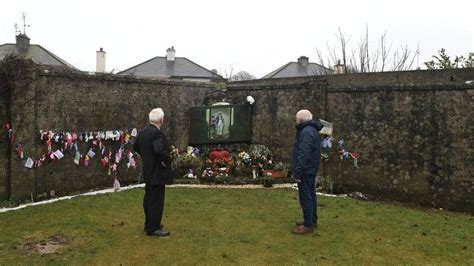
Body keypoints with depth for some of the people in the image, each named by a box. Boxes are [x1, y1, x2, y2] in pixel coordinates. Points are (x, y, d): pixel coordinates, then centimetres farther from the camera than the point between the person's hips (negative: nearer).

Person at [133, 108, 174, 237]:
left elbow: (136, 146, 20)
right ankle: (153, 228, 5)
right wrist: (168, 161, -20)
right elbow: (160, 150, -36)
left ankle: (149, 224, 30)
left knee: (149, 198, 18)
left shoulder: (143, 132, 7)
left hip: (148, 171, 10)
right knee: (156, 200, -2)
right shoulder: (157, 133, -22)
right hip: (157, 172, -10)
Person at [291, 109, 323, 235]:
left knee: (305, 197, -5)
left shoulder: (307, 132, -20)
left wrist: (297, 171, -25)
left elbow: (303, 154, -27)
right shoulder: (311, 130, 14)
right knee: (310, 195, 18)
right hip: (310, 169, 11)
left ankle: (308, 225, 1)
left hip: (306, 170, -11)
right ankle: (312, 220, 28)